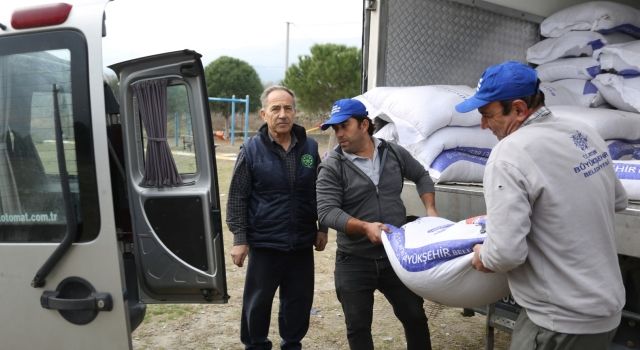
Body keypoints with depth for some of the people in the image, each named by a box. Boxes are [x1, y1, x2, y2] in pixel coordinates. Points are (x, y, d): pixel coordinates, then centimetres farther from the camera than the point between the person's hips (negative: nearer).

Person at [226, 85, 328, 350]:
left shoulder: (309, 147, 3)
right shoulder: (251, 150, -7)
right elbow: (237, 198, -4)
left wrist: (322, 228, 11)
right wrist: (239, 239, -8)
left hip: (302, 242, 3)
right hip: (264, 243, -3)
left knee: (299, 299, 13)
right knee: (258, 301, 9)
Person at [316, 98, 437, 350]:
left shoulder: (394, 153, 1)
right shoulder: (331, 167, -11)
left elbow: (422, 177, 17)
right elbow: (327, 212, -18)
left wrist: (430, 210, 5)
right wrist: (364, 227, -30)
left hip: (396, 255, 2)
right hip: (354, 262, -2)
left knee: (414, 317, 15)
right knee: (358, 327, 11)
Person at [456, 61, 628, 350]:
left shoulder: (509, 155, -24)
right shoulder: (586, 134, 1)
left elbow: (506, 252, -29)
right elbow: (617, 201, 16)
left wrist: (484, 258, -8)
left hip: (561, 320, -8)